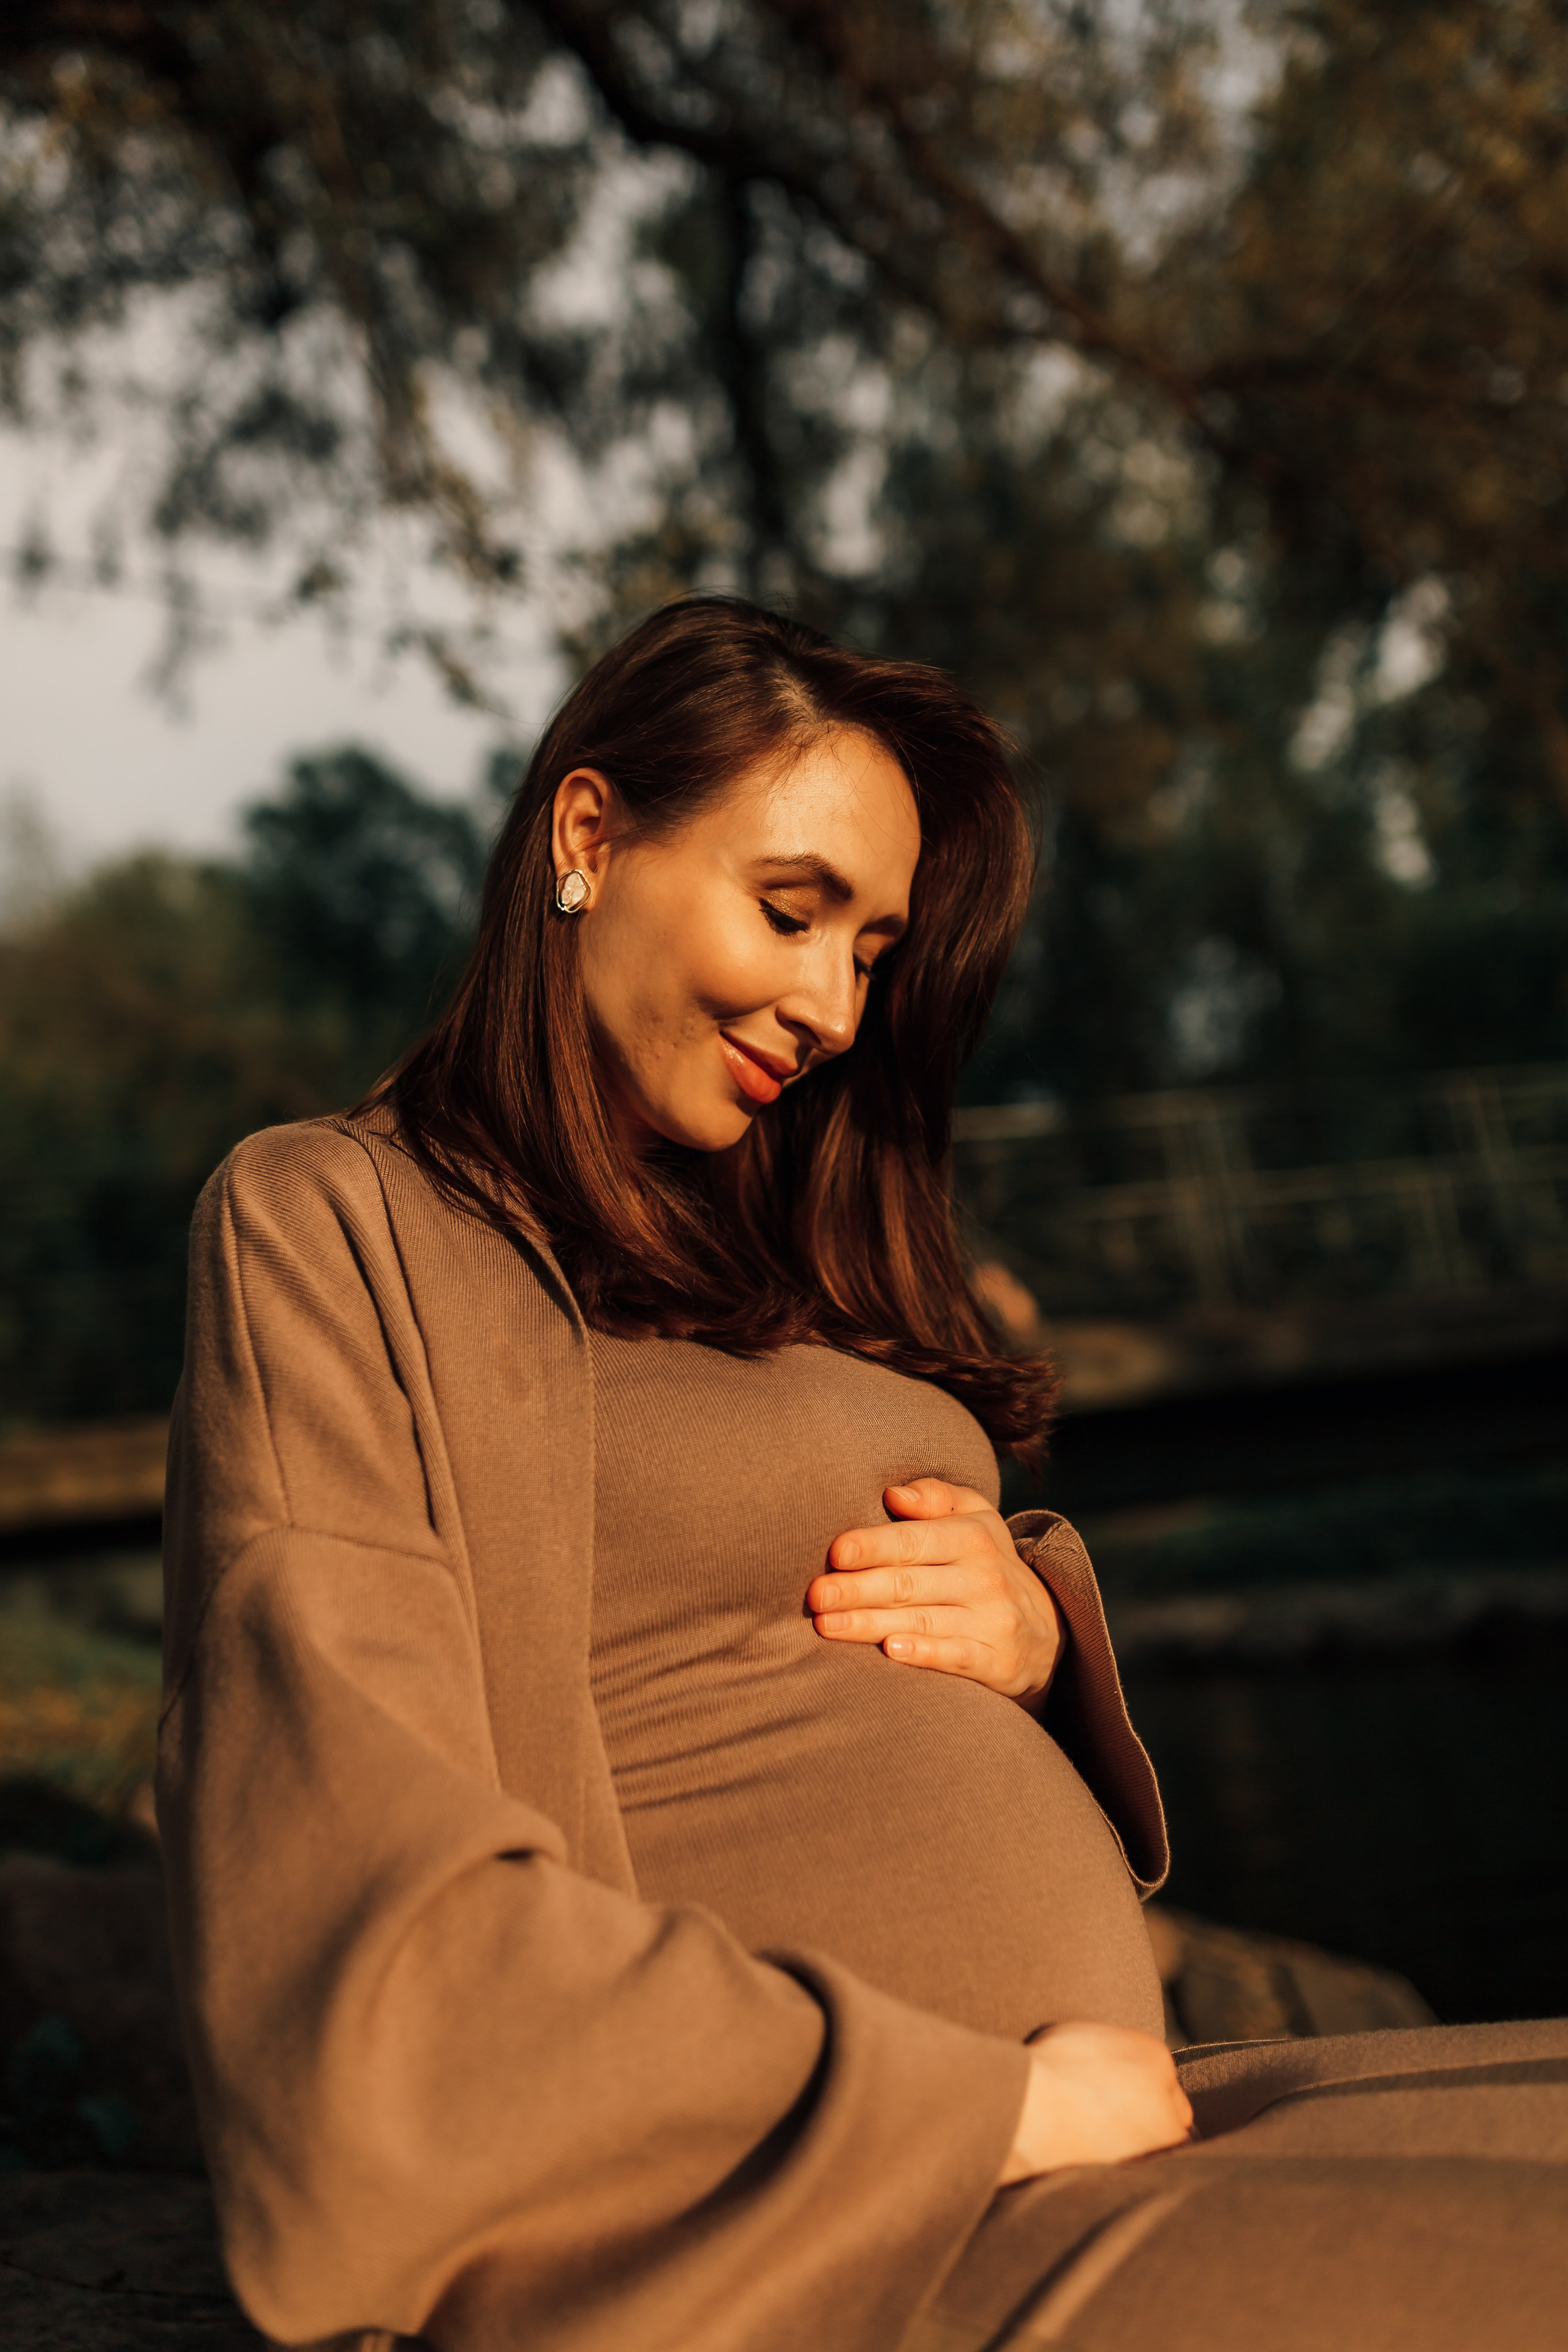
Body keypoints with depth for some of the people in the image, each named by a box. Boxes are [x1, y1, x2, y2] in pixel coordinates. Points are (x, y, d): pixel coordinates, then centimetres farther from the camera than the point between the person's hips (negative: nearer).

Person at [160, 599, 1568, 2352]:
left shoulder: (770, 1256, 20)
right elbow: (379, 1954, -15)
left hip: (1102, 2127, 8)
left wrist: (1039, 1623, 1)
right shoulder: (329, 1223, -4)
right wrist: (1001, 2108, -12)